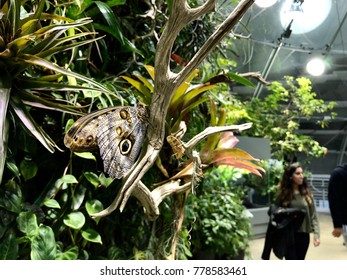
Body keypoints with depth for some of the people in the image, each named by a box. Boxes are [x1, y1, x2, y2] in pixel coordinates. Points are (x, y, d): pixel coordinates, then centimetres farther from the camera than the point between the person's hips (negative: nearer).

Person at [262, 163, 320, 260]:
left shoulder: (307, 194, 2)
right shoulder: (283, 195, -4)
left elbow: (313, 215, 1)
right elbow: (275, 215, 0)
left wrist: (316, 234, -6)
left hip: (303, 235, 3)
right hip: (289, 237, -3)